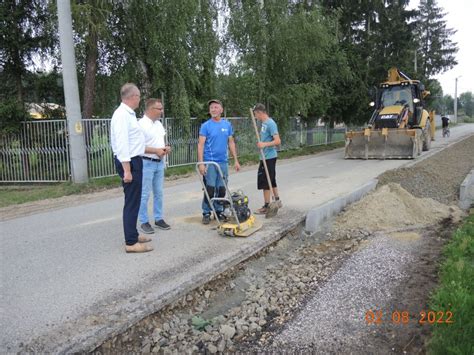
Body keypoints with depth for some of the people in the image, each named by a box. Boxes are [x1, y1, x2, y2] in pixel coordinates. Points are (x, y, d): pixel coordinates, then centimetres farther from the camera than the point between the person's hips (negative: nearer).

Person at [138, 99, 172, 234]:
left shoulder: (159, 124, 12)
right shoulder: (142, 124, -14)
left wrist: (165, 148, 1)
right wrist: (156, 151, -20)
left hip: (159, 163, 8)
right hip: (147, 163, -8)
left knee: (159, 193, 14)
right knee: (144, 194, 0)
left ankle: (158, 219, 24)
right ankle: (144, 222, 9)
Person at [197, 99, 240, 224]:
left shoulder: (227, 125, 8)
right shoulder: (206, 126, -5)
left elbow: (231, 143, 12)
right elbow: (201, 144, -8)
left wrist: (236, 160, 8)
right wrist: (201, 163, -16)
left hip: (223, 162, 4)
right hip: (209, 162, -4)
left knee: (221, 189, 9)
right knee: (210, 189, -2)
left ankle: (219, 211, 23)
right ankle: (206, 213, 11)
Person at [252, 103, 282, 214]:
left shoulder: (270, 123, -17)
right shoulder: (264, 123, 12)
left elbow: (277, 141, -23)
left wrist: (264, 144, -31)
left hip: (268, 157, -10)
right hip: (266, 156, 10)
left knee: (264, 182, -3)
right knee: (271, 180, 18)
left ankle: (266, 206, 7)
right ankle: (277, 201, 31)